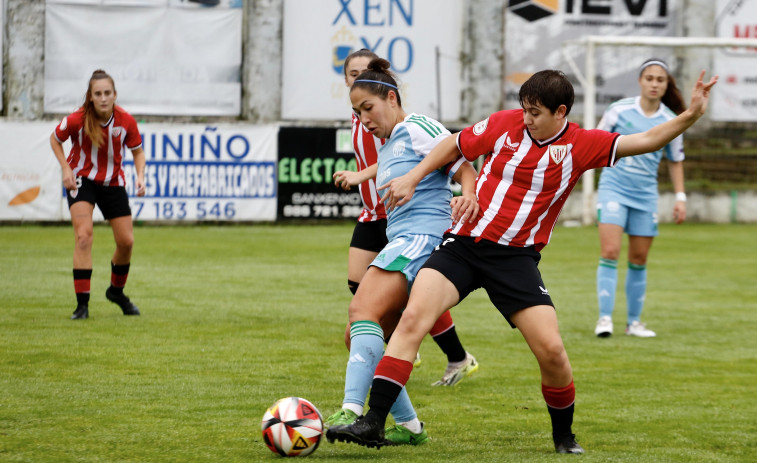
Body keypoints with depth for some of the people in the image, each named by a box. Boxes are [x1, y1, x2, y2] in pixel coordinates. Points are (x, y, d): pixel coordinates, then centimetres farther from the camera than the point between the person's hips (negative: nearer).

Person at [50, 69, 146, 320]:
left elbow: (137, 151, 1)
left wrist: (140, 176, -16)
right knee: (83, 235, -20)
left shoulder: (126, 121, -16)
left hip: (113, 182, 3)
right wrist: (66, 169, -12)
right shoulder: (77, 120, -21)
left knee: (126, 241, 3)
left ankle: (116, 291, 32)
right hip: (81, 179, -3)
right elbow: (55, 139, -1)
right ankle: (82, 303, -18)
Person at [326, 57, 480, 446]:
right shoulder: (386, 147, 25)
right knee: (358, 339, 5)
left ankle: (352, 411, -41)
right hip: (401, 242, 10)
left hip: (421, 238, -10)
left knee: (363, 310, -28)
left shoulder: (418, 129, -2)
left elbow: (465, 169, -9)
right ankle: (408, 426, 10)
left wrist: (468, 198, -29)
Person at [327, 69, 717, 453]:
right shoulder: (505, 124, 0)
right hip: (464, 243, 0)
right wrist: (411, 179, 9)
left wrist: (690, 116, -15)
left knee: (551, 350, -10)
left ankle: (564, 435, 17)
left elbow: (647, 141, -3)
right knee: (413, 317, -20)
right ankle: (373, 422, -20)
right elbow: (454, 146, 15)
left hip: (516, 257, 0)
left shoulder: (582, 145, -1)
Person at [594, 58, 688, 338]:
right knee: (610, 252, -15)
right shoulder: (620, 110, -5)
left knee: (639, 260, 7)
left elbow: (675, 161, 14)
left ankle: (634, 321, 17)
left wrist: (680, 197, 9)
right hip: (614, 188, -3)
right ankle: (605, 318, -14)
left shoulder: (670, 121, 2)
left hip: (645, 195, 3)